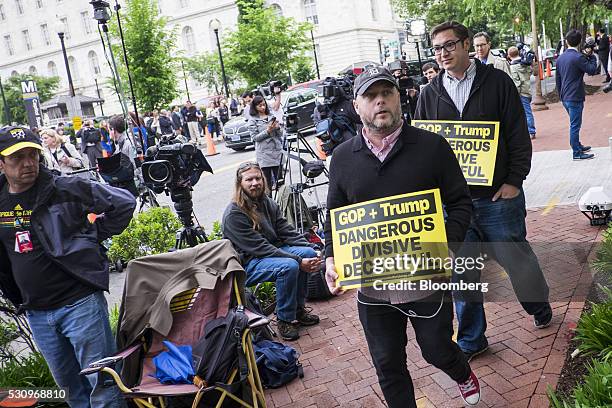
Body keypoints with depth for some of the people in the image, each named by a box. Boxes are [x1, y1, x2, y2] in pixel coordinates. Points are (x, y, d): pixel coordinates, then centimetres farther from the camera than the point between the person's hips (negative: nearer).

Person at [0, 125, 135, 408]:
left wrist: (94, 237, -3)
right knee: (70, 385, 20)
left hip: (80, 302, -5)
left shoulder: (66, 189, -11)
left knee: (101, 383, 2)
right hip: (36, 313, 5)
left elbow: (123, 202, -8)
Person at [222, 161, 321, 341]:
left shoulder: (268, 203, 4)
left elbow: (287, 233, 3)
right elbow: (260, 248, -24)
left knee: (308, 253, -13)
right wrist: (298, 260, -27)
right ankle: (285, 319, -12)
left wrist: (312, 250, -13)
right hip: (246, 264, -7)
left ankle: (298, 309, 1)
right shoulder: (233, 215, -20)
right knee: (288, 266, -30)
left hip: (272, 251, 8)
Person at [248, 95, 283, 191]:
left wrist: (277, 128, -6)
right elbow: (255, 137, -5)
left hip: (277, 151, 4)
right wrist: (267, 131, -15)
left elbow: (280, 134, 15)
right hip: (264, 154, -3)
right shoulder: (253, 120, 3)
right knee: (267, 182, -5)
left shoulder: (272, 116, 14)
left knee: (279, 181, 1)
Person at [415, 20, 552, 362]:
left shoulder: (497, 82, 0)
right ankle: (471, 341, 23)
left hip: (498, 196, -2)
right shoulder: (430, 94, 8)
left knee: (517, 258, 11)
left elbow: (519, 135, -1)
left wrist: (514, 181, -9)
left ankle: (540, 309, 42)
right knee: (462, 272, 8)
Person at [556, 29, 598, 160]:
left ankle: (578, 146, 33)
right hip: (575, 98, -8)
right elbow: (592, 70, -12)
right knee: (575, 125, -3)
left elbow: (558, 79, 14)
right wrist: (591, 56, -1)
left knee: (574, 124, 21)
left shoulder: (560, 58, 8)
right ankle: (577, 153, 3)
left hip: (565, 98, 8)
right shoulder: (578, 57, -15)